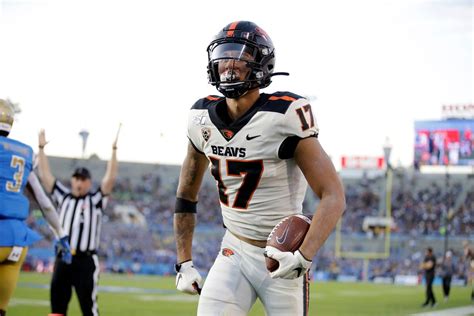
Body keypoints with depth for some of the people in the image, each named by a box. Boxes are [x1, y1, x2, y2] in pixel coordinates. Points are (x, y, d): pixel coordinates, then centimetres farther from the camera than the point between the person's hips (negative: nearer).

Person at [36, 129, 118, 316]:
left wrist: (114, 151, -12)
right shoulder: (63, 197, 14)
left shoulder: (95, 200, 4)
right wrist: (41, 149, 9)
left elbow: (110, 178, -6)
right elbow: (45, 176, 12)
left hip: (86, 260, -4)